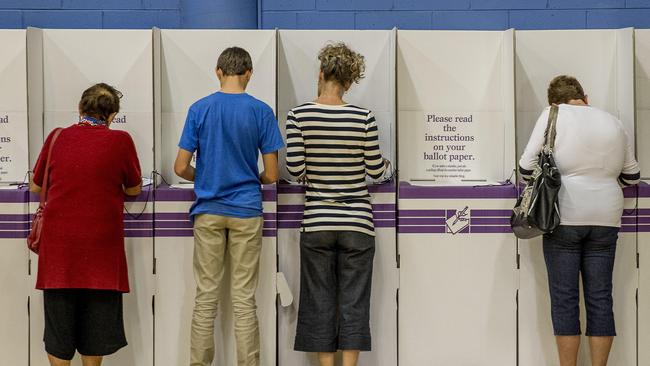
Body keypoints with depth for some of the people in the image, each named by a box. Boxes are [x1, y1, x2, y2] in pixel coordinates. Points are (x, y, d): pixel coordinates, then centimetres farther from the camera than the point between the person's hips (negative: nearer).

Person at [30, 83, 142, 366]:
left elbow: (35, 186, 11)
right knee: (98, 314, 13)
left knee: (59, 314, 11)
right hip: (101, 243, -1)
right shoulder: (120, 140, -4)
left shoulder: (57, 137, 1)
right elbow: (134, 189, 6)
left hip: (59, 240, 1)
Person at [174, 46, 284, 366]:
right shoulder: (261, 111, -4)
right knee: (244, 298, 4)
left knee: (206, 296, 7)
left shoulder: (200, 109, -2)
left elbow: (181, 168, -3)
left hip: (208, 211, 1)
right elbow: (271, 175, -4)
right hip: (246, 211, -1)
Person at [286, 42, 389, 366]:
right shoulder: (363, 118, -6)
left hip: (316, 222, 0)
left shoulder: (299, 116, -6)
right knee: (353, 303, 5)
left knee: (320, 303, 9)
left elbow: (295, 168, -7)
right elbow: (376, 170, -1)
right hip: (356, 222, 0)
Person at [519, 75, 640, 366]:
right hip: (606, 219, 4)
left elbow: (528, 165, -6)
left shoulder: (553, 116, -1)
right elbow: (632, 176, 17)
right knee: (600, 298, 7)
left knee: (564, 298, 2)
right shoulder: (613, 123, 12)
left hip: (564, 216, -4)